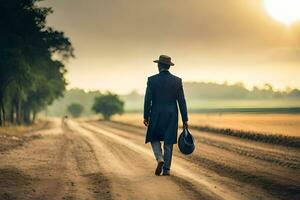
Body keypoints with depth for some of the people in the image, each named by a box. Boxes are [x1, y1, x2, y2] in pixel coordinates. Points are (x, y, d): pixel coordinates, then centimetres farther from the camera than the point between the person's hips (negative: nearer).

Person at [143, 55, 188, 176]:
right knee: (168, 142, 9)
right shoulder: (177, 81, -1)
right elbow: (181, 101, -1)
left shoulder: (152, 80, -6)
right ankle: (166, 169, 9)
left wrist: (146, 116, 0)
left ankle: (160, 159, -9)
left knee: (154, 139, 15)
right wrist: (185, 119, 3)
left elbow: (148, 100, -8)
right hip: (172, 116, 2)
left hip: (156, 115, -2)